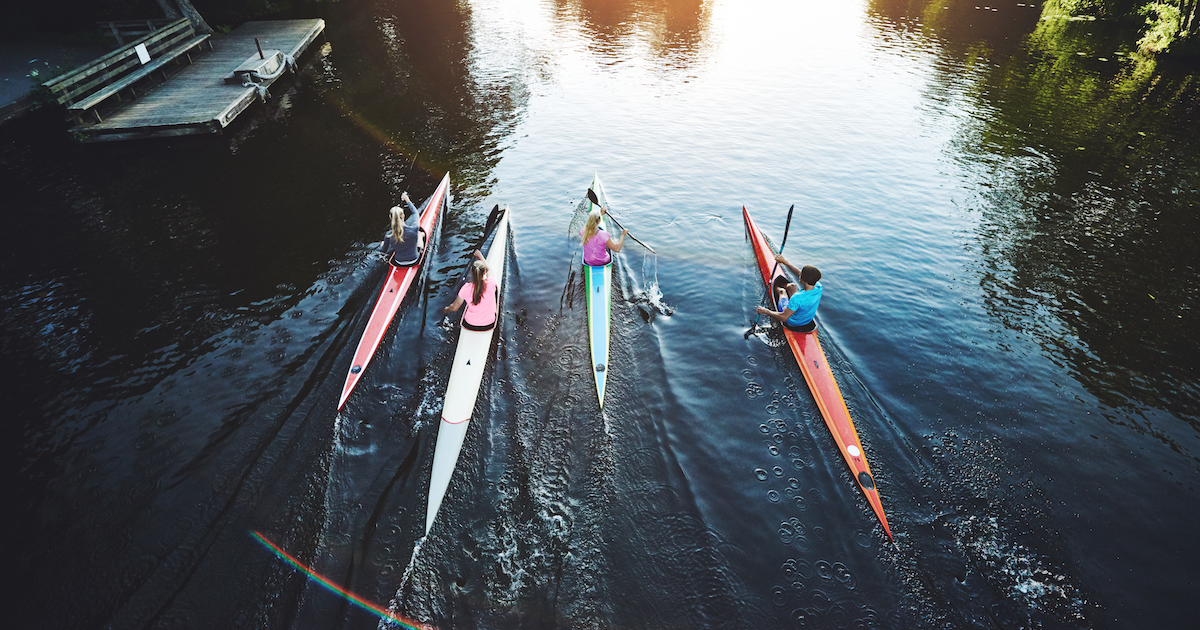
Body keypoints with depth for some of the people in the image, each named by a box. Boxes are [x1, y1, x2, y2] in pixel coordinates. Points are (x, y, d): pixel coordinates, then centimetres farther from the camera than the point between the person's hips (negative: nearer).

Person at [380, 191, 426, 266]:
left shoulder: (389, 235, -25)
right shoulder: (414, 229, -30)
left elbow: (384, 251, -4)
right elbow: (415, 213, -7)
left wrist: (382, 245, 20)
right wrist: (407, 200, 7)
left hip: (398, 263, 1)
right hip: (414, 261, -1)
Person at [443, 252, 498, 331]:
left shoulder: (466, 288, -23)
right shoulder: (491, 284, -23)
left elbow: (454, 308, -8)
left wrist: (446, 310, 16)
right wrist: (480, 256, 17)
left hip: (470, 326, 0)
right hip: (489, 325, 0)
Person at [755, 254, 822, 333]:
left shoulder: (798, 298, -44)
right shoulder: (818, 287, -24)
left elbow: (783, 317, -37)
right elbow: (799, 273, -9)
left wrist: (765, 311, -25)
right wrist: (785, 262, -4)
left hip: (791, 323, -5)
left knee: (781, 291, 20)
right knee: (792, 285, 22)